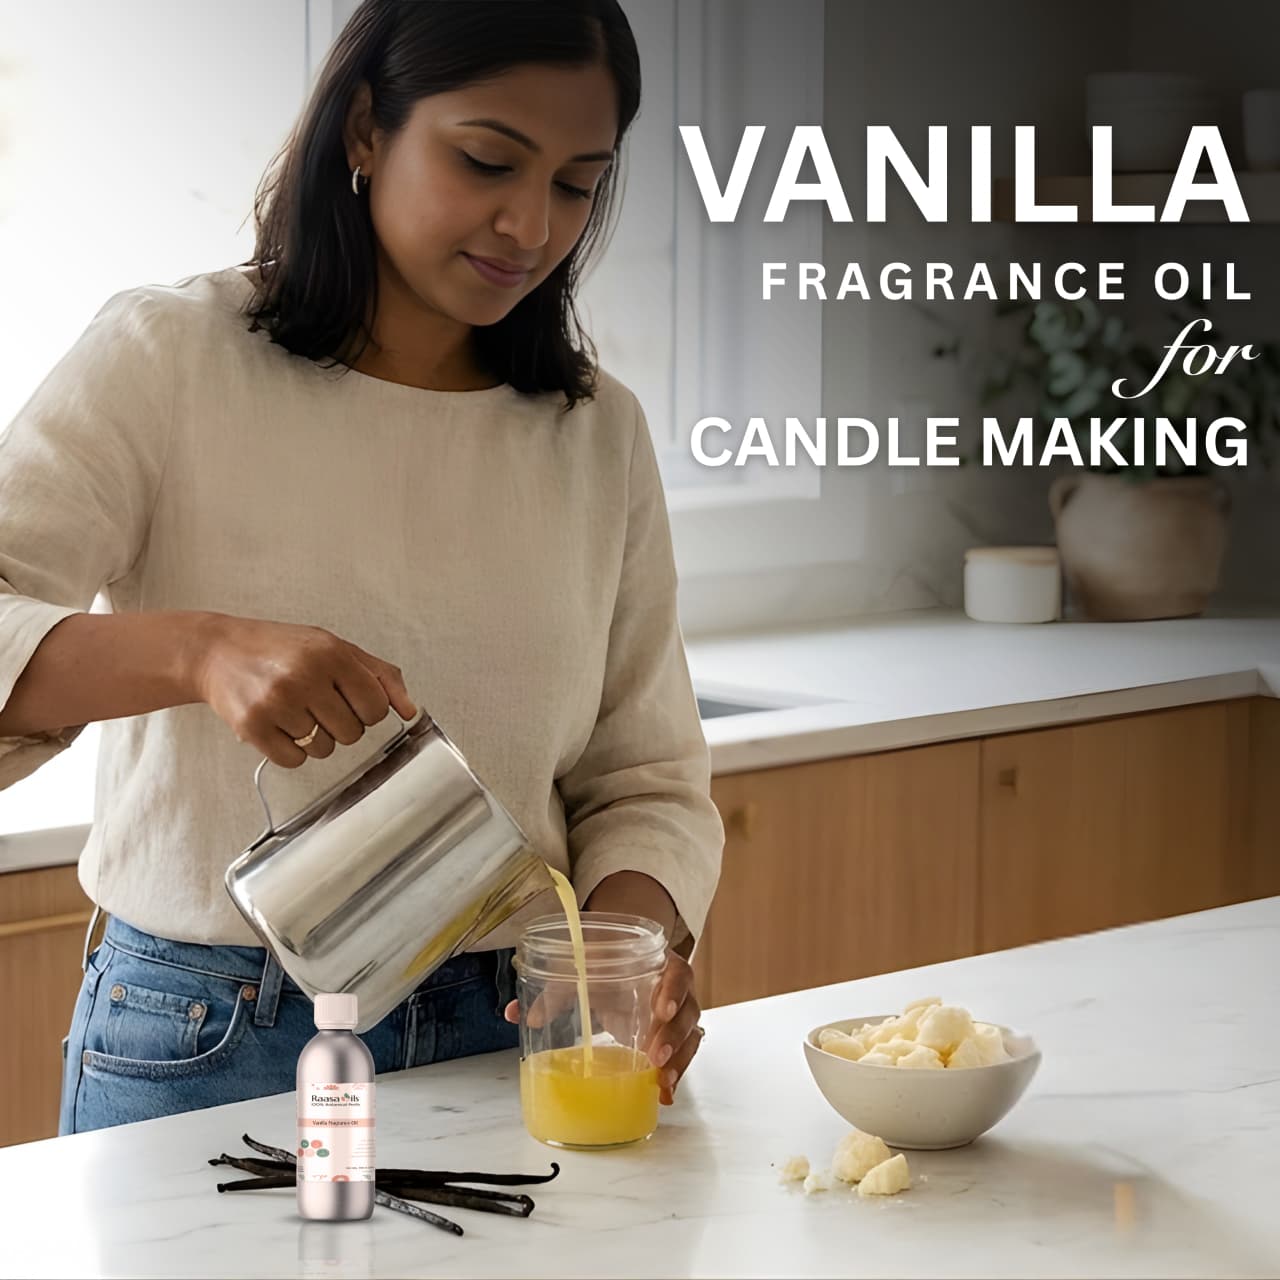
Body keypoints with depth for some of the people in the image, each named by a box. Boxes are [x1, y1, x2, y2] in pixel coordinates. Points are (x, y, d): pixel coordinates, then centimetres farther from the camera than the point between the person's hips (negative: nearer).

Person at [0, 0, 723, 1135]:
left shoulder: (599, 432, 5)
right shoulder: (170, 360, -7)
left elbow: (645, 779, 7)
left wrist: (635, 941, -13)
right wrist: (196, 651, -36)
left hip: (499, 1041, 3)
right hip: (208, 1042, -3)